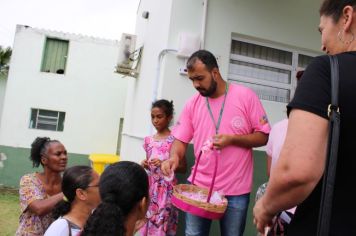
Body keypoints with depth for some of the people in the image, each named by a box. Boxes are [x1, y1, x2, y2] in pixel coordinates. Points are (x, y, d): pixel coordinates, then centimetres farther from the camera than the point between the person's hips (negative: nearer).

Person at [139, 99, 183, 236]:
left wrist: (164, 163, -18)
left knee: (162, 222, -3)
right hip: (150, 185, 5)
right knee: (147, 219, 10)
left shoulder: (174, 139, -8)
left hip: (166, 187, -5)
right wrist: (144, 165, -3)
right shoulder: (148, 140, 8)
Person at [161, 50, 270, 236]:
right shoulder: (192, 103, 3)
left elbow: (263, 136, -4)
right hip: (198, 186, 3)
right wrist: (174, 156, -18)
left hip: (235, 191, -2)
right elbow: (180, 139, 3)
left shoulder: (245, 96, -7)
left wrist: (232, 139, -19)